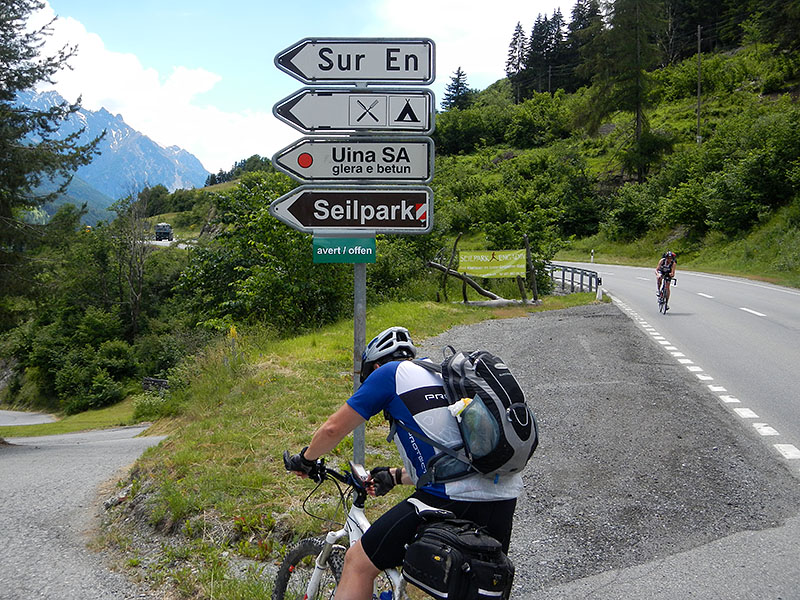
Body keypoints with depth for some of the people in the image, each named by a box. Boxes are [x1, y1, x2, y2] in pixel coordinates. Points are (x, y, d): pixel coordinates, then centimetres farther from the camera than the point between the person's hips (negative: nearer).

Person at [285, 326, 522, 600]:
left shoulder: (391, 372, 7)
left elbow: (333, 428, 10)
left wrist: (305, 459, 29)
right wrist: (395, 476, 42)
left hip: (453, 500, -8)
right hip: (504, 499, 8)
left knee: (358, 562, 8)